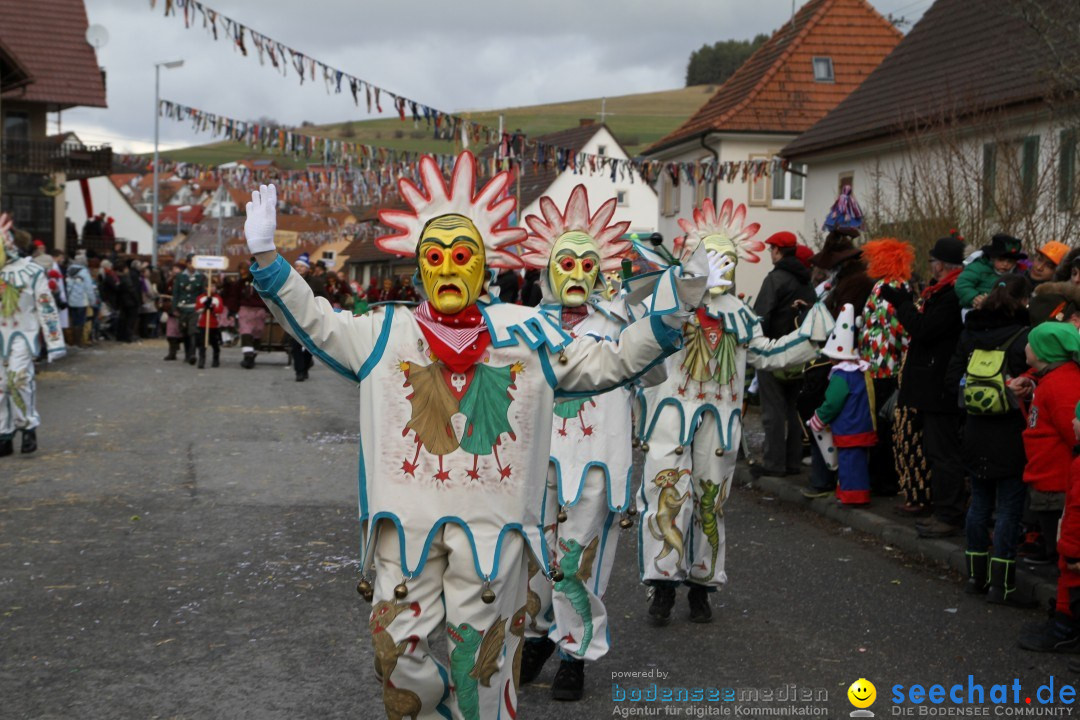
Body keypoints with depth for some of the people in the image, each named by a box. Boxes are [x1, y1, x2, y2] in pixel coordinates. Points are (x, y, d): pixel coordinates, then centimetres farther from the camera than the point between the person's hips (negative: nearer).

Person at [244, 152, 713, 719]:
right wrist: (267, 257, -8)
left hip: (492, 522, 0)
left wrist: (671, 307, -1)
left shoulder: (526, 331, 7)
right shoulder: (387, 330, 8)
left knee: (478, 657, 9)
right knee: (403, 653, 4)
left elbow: (609, 363, 9)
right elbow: (315, 322, 4)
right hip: (407, 521, 1)